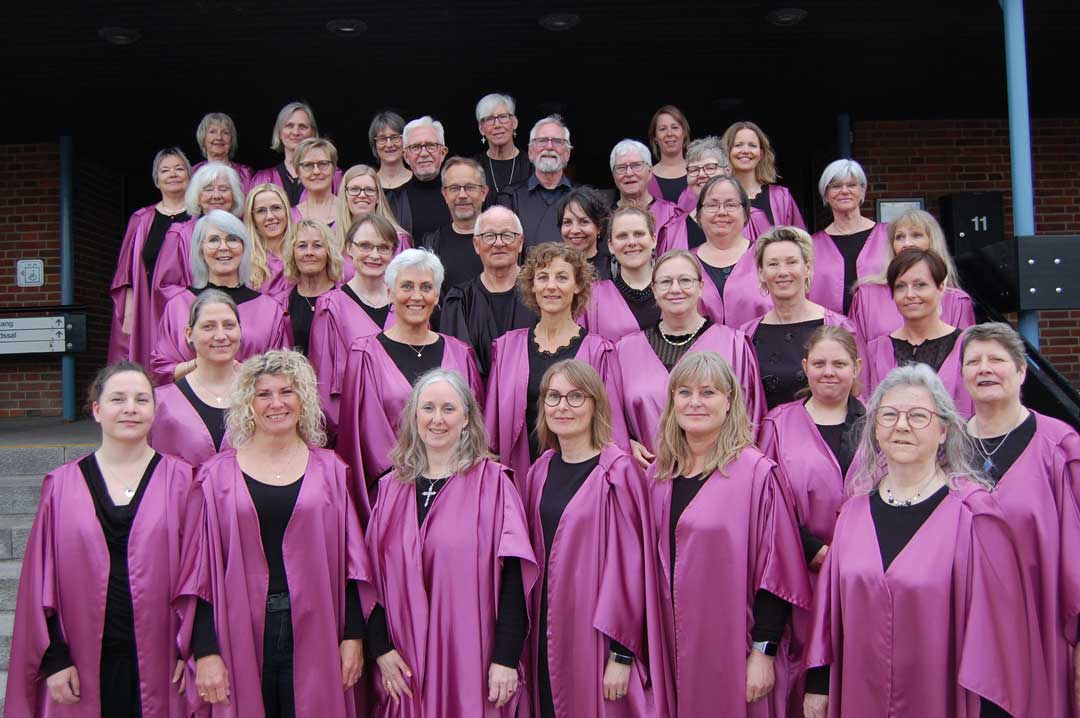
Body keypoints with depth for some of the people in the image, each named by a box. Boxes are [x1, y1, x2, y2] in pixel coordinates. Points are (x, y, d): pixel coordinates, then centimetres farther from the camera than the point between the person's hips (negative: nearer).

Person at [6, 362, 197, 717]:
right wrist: (54, 656, 0)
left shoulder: (180, 479, -1)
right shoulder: (62, 485, 3)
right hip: (87, 664, 1)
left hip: (159, 659, -1)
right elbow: (41, 577, 4)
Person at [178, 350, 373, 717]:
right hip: (240, 632, 0)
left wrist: (353, 635, 0)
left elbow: (349, 559, 5)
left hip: (313, 632, 1)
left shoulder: (329, 470, 4)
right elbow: (202, 566, 0)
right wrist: (205, 650, -5)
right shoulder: (219, 473, 2)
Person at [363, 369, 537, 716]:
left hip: (472, 661, -3)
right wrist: (381, 647, -1)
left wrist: (506, 657, -13)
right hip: (407, 664, 3)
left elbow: (512, 574, -9)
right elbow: (374, 573, 7)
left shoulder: (492, 482, -6)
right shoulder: (391, 487, 6)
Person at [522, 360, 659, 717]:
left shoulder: (618, 472, -13)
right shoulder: (540, 471, 5)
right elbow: (533, 553, 11)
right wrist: (528, 630, 8)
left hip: (596, 633, -5)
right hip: (546, 632, 5)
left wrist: (622, 653, -15)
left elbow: (629, 563, -14)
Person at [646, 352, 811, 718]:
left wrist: (764, 652, -12)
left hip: (729, 646, -4)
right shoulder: (658, 474, 5)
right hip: (672, 645, 5)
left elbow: (775, 569, -11)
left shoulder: (756, 474, -11)